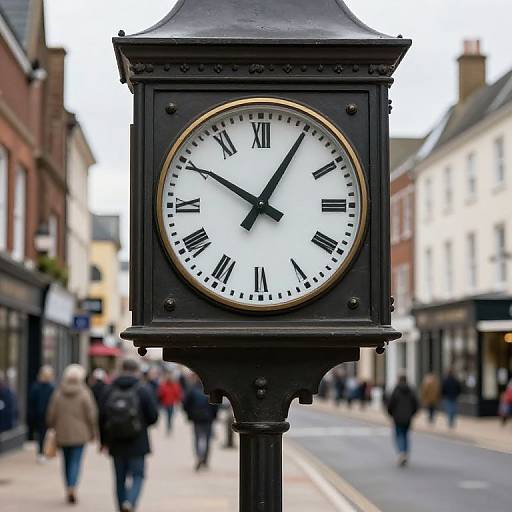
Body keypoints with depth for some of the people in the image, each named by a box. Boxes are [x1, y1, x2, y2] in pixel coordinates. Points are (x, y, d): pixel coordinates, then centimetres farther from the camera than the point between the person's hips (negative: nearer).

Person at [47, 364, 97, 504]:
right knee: (76, 461, -2)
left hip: (62, 434, 3)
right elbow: (91, 415, -7)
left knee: (67, 461, 15)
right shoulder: (84, 393, -8)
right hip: (79, 434, -3)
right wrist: (93, 432, 4)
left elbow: (51, 414, 2)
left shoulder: (58, 393, -1)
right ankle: (72, 487, -19)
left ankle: (69, 489, 21)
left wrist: (52, 428, 17)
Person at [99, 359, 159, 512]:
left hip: (116, 443, 3)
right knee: (137, 475, 4)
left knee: (120, 478, 12)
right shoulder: (144, 390, -7)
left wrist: (104, 441, 13)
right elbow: (153, 416, -8)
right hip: (137, 443, -3)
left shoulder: (109, 390, 0)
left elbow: (102, 417, 1)